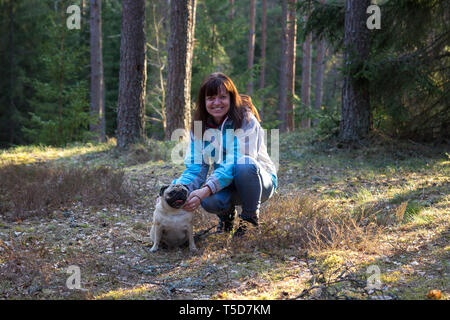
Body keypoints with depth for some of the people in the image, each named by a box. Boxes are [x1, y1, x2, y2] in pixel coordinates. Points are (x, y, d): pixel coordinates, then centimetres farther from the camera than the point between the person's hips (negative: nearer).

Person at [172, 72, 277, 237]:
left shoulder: (245, 120, -17)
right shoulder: (200, 125, -2)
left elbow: (234, 164, -27)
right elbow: (195, 167, -7)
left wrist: (206, 190, -41)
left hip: (260, 181, -3)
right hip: (225, 183, 3)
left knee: (245, 164, -37)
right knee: (209, 201, -32)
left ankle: (250, 218, -12)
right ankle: (227, 213, 7)